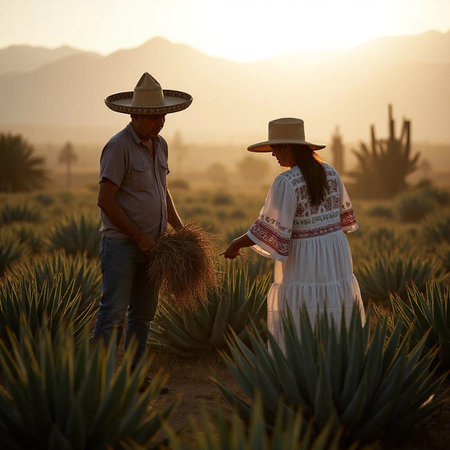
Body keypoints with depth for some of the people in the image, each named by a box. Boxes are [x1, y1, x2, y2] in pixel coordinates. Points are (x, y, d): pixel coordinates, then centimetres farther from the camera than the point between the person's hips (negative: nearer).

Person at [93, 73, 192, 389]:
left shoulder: (159, 144, 11)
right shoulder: (119, 146, -14)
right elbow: (105, 200, -17)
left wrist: (179, 226, 11)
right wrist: (139, 237, -16)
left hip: (151, 244, 8)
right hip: (121, 244, -8)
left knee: (144, 312, 12)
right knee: (114, 313, -9)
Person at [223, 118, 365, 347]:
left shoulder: (286, 182, -19)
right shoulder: (329, 171, 3)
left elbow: (269, 230, -19)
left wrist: (236, 243, -6)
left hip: (303, 262, -7)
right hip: (334, 257, 7)